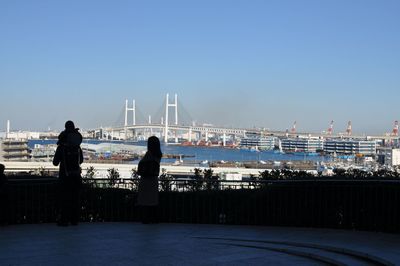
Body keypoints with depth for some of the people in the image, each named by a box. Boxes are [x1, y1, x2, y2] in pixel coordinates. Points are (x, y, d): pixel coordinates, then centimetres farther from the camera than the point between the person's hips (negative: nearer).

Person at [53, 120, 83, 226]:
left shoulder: (61, 147, -9)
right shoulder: (78, 148, 3)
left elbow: (55, 162, -4)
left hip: (65, 175, -3)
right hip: (76, 175, 3)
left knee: (64, 198, 2)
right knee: (75, 198, 9)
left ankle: (64, 220, 1)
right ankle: (74, 219, 12)